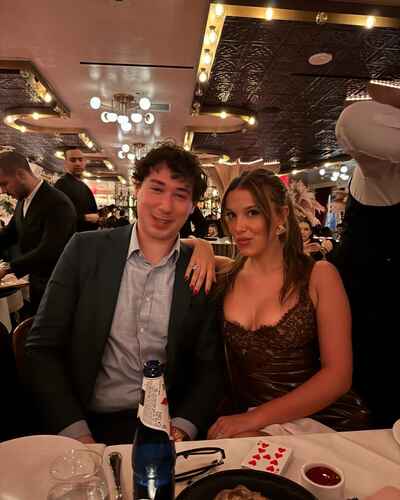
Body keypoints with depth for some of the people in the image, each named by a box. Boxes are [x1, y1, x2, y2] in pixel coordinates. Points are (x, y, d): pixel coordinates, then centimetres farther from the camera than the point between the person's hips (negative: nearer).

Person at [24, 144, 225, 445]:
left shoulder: (201, 272, -3)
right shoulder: (85, 249, -4)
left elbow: (209, 368, 2)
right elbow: (43, 348, -4)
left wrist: (181, 429, -14)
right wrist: (76, 434, -13)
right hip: (90, 422, 0)